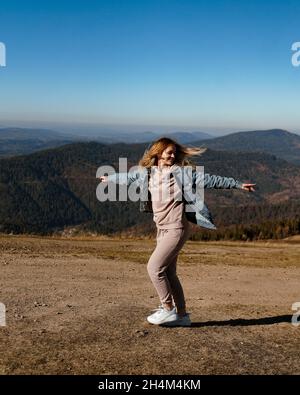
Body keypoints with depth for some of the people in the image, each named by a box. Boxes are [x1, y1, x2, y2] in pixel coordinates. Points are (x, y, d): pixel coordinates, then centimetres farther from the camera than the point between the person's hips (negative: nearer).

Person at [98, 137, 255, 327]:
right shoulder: (148, 173, 10)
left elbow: (211, 180, -5)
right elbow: (129, 177, 27)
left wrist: (238, 184, -7)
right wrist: (109, 178, 42)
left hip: (177, 228, -7)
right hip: (162, 229, 7)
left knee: (154, 267, -11)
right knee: (169, 273, 10)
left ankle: (168, 309, 3)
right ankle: (182, 315, 21)